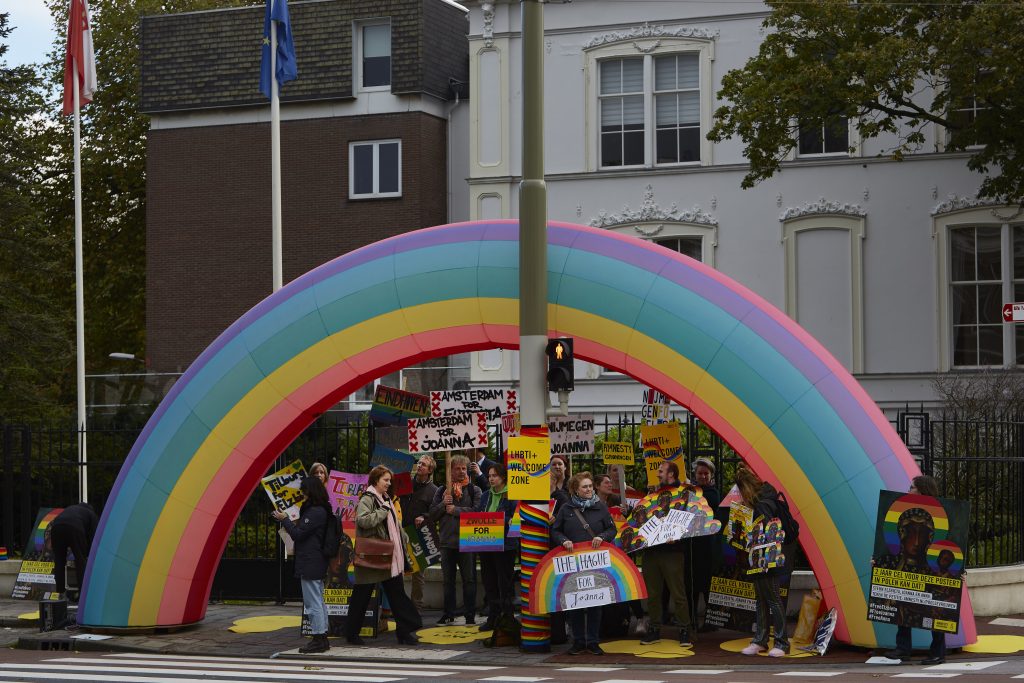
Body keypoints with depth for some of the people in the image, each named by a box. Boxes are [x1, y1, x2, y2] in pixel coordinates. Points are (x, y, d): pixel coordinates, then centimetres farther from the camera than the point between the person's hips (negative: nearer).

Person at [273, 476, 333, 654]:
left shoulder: (314, 512, -18)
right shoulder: (321, 511, 13)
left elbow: (298, 534, -17)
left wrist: (284, 520, -6)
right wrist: (290, 522, 12)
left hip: (309, 564, -11)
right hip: (317, 563, 11)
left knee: (313, 603, -6)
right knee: (318, 602, 14)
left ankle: (318, 640, -3)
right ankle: (322, 638, 19)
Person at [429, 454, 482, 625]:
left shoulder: (474, 490, 2)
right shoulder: (442, 490, 11)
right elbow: (432, 514, 7)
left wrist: (455, 510, -12)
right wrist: (443, 504, -10)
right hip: (447, 541, 3)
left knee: (469, 579, 1)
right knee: (448, 580, 10)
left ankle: (470, 615, 6)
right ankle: (448, 615, 17)